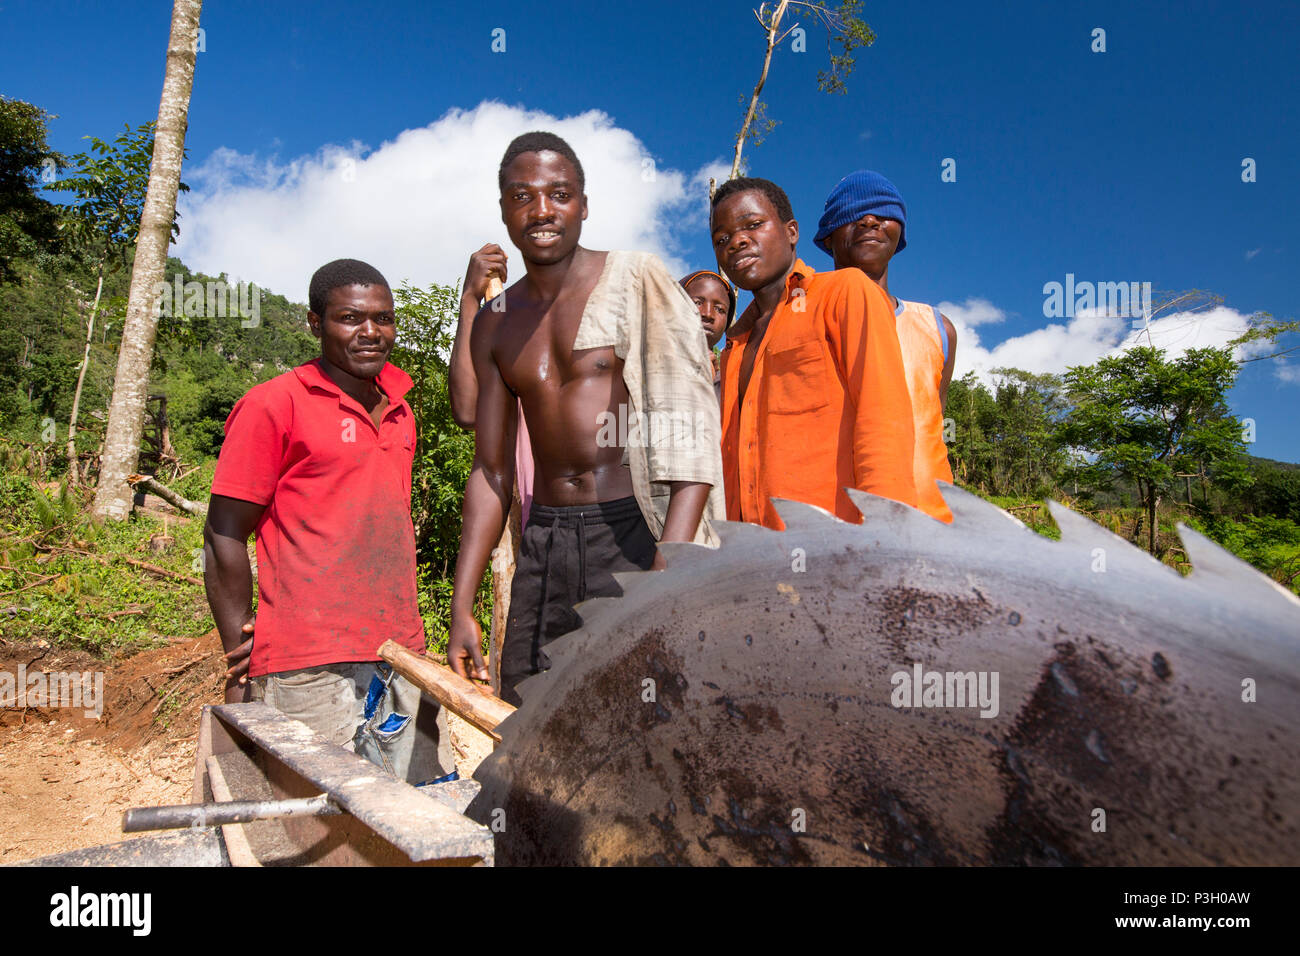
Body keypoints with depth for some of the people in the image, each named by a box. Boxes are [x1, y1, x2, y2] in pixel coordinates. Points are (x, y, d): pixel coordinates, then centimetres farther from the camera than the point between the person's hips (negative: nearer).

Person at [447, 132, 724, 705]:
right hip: (543, 544, 5)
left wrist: (668, 571, -23)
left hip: (634, 533, -4)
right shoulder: (495, 325, 14)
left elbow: (691, 439, -10)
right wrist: (461, 609, 8)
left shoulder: (636, 282, -1)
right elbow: (491, 471, 15)